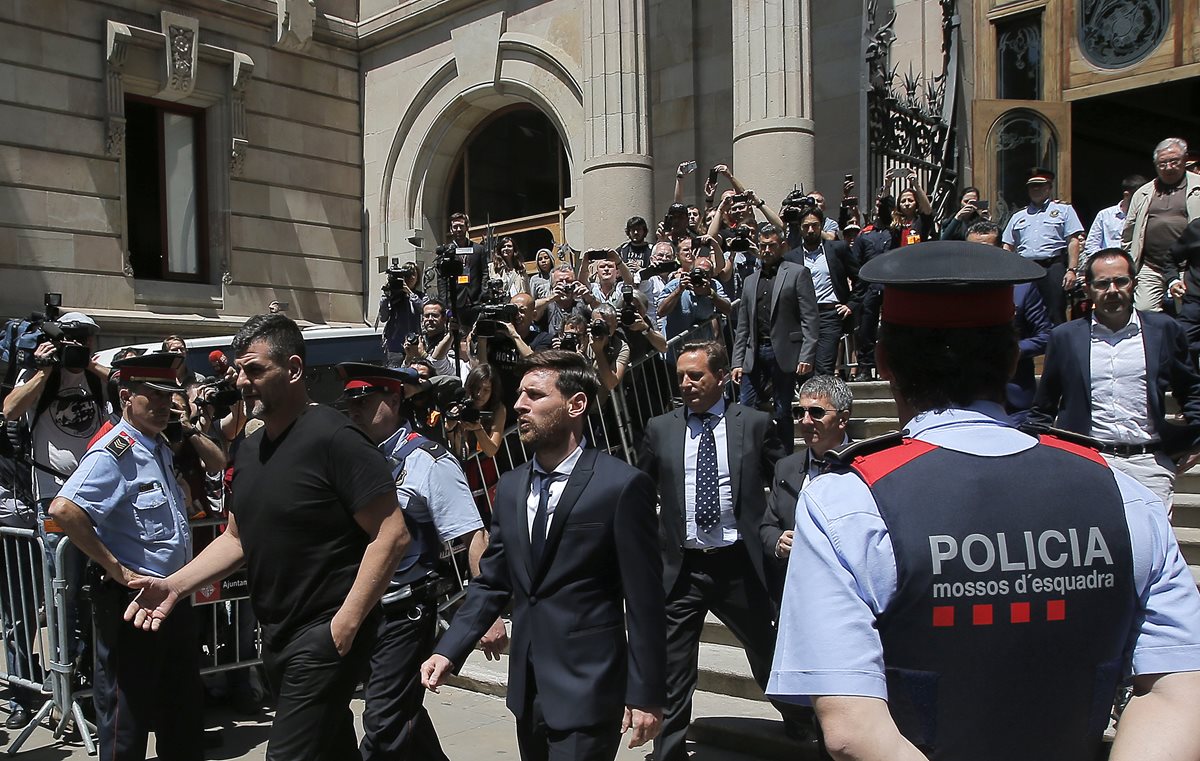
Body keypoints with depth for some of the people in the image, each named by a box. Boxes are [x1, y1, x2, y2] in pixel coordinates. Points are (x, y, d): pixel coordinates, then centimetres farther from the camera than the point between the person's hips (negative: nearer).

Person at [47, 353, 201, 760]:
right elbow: (62, 510, -31)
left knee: (185, 709, 19)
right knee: (127, 714, 5)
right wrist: (116, 569, -25)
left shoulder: (161, 448, 11)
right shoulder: (113, 454, -17)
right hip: (130, 601, -9)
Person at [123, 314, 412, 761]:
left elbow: (392, 535, -20)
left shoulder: (332, 438, -17)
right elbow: (238, 538, 18)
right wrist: (174, 586, 5)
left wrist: (347, 621, -22)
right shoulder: (251, 448, 10)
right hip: (276, 636, 9)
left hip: (325, 635, -8)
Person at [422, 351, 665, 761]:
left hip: (588, 691, -6)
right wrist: (449, 651, -1)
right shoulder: (510, 486, 7)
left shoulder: (622, 485, -12)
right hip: (527, 687, 6)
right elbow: (491, 582, 11)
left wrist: (645, 694, -10)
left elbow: (643, 600, -11)